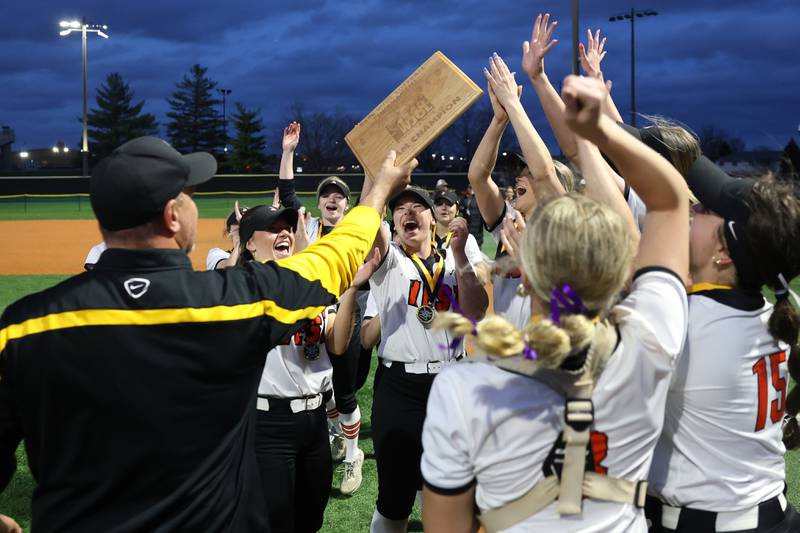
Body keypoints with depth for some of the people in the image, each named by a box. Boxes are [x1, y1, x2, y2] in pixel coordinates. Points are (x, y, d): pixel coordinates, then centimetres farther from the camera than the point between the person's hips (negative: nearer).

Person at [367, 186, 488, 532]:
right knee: (395, 493, 3)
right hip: (399, 385, -3)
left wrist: (459, 254, -13)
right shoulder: (388, 260, 0)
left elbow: (476, 311, -8)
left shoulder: (453, 264, 8)